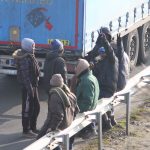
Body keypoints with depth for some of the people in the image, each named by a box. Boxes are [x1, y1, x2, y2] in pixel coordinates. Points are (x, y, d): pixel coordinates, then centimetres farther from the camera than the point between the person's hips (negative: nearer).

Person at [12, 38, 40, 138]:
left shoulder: (30, 57, 13)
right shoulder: (24, 59, -18)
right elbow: (25, 75, -23)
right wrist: (30, 89, -25)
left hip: (33, 85, 10)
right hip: (28, 87, -10)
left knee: (36, 107, 17)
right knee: (28, 109, -2)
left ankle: (33, 127, 29)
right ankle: (26, 130, 7)